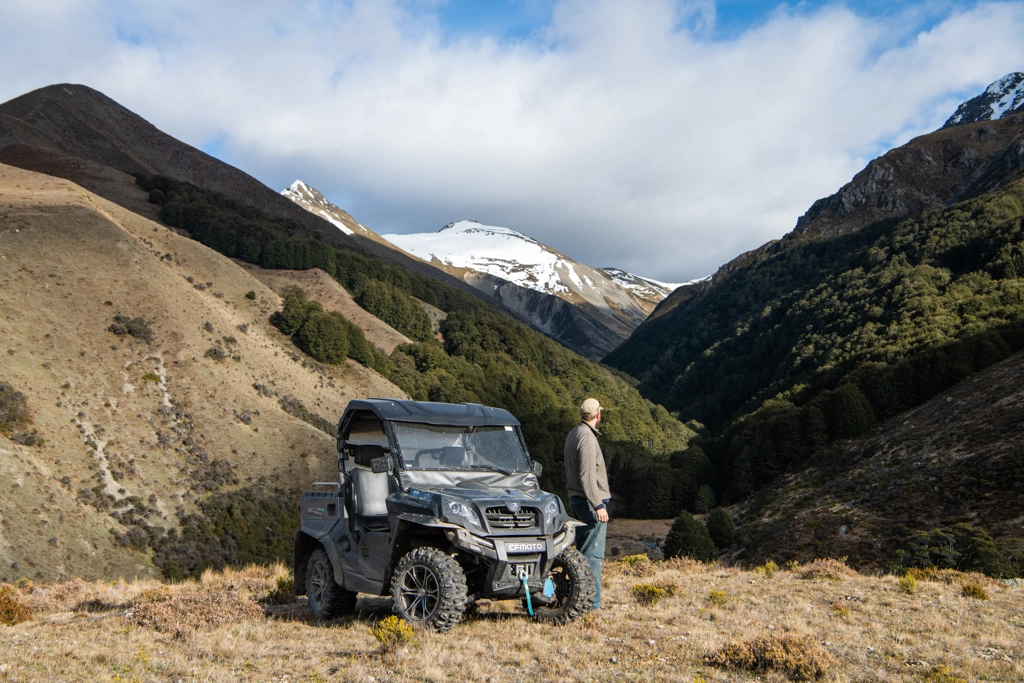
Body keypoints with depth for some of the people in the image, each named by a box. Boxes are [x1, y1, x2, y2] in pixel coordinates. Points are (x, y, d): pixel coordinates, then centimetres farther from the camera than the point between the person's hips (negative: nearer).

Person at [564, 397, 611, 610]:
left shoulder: (573, 435, 15)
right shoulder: (587, 437, -15)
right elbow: (587, 475, -21)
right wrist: (598, 505, -22)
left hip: (576, 499, 10)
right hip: (589, 501, -10)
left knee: (582, 552, 13)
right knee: (593, 555, -7)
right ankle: (592, 604, -6)